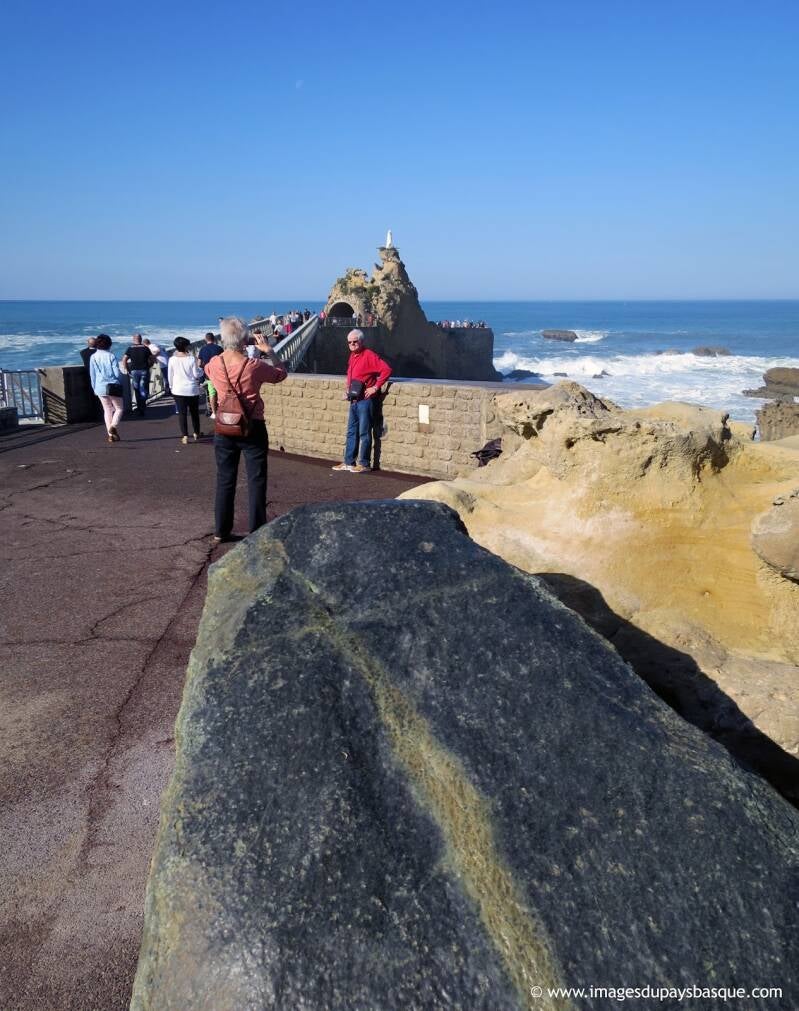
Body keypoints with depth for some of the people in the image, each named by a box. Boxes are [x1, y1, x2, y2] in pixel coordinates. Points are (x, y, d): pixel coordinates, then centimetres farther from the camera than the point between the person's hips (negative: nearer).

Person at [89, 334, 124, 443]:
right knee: (119, 408, 9)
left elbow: (92, 375, 5)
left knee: (107, 410, 12)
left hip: (100, 387, 3)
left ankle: (110, 434, 8)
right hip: (113, 386, -3)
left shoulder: (93, 357, 2)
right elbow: (117, 373, -9)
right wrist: (120, 382, 11)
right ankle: (113, 426, -18)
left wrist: (95, 388, 15)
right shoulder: (111, 356, -8)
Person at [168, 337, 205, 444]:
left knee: (182, 412, 3)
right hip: (192, 389, 0)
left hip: (178, 390, 1)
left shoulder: (172, 359, -5)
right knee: (194, 412, 14)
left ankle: (185, 436, -2)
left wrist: (171, 386, 16)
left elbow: (170, 375, 2)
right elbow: (196, 374, -7)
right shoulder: (191, 358, -10)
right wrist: (201, 369, 13)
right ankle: (196, 433, 26)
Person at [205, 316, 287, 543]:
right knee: (256, 480, 5)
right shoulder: (254, 366, -16)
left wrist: (226, 350, 17)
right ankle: (257, 531, 8)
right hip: (253, 428, -3)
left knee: (225, 480, 13)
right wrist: (268, 350, 6)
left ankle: (221, 531, 20)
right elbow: (281, 373, 1)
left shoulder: (215, 364, -7)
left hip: (224, 428, 4)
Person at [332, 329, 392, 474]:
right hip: (354, 400, 9)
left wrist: (375, 387, -18)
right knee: (351, 432, 12)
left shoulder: (369, 355, -11)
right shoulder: (352, 356, 14)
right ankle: (349, 462, 18)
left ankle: (364, 464, 4)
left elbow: (386, 369, -20)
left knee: (364, 433, -3)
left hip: (365, 400, -9)